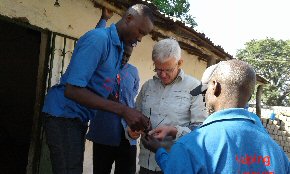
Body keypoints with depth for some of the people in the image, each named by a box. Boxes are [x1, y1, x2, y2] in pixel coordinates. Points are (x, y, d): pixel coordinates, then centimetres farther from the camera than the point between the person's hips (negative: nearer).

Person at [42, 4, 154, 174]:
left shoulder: (120, 48, 9)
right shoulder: (98, 38, -19)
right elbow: (72, 90, -27)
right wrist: (123, 110, -29)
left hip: (80, 118, 9)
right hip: (64, 114, -9)